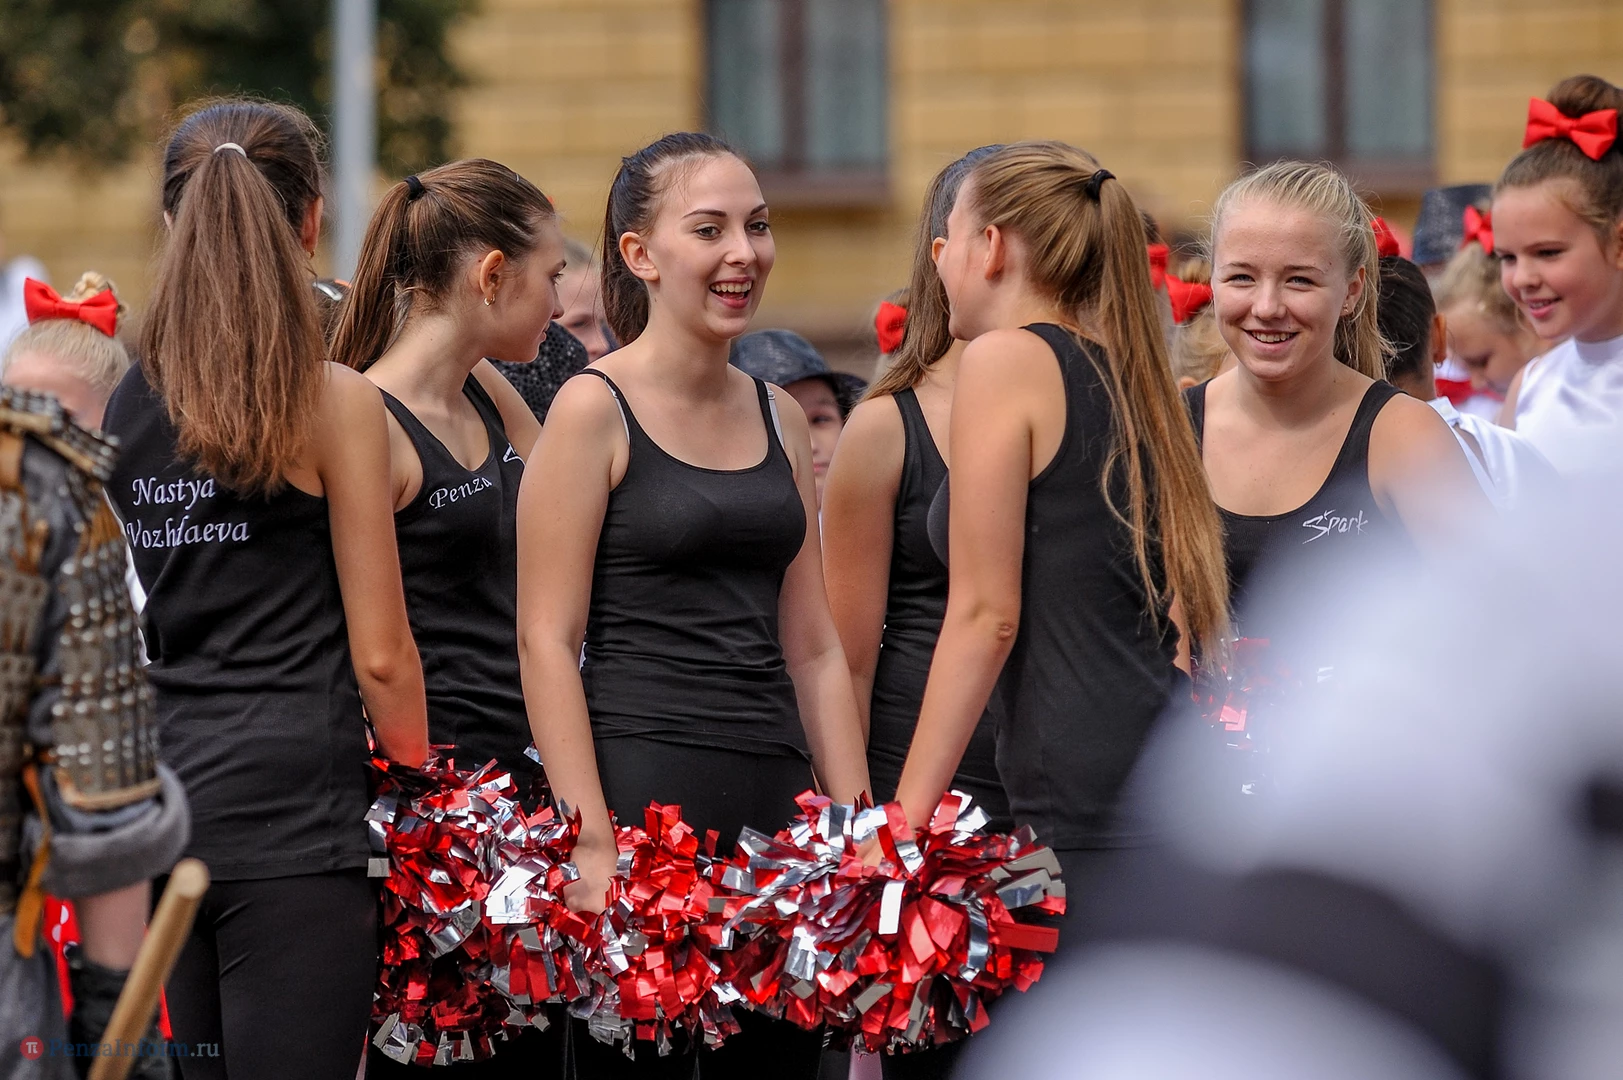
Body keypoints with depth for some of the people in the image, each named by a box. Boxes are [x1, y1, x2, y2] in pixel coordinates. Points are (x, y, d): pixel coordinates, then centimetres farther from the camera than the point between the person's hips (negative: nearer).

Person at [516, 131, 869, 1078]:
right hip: (644, 787, -6)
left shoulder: (779, 417, 15)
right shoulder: (594, 410, -4)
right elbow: (547, 641, -8)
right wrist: (592, 843, -17)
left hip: (779, 798, 6)